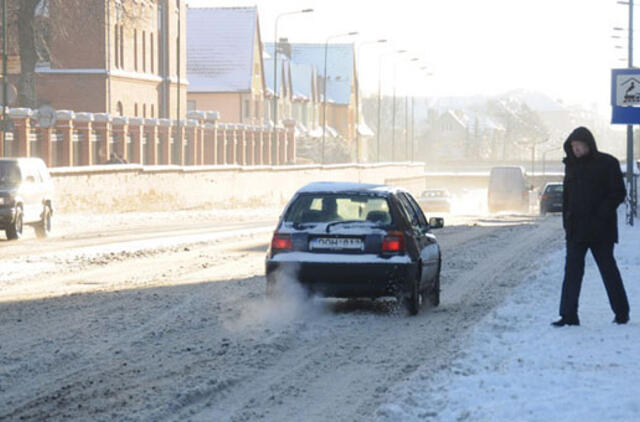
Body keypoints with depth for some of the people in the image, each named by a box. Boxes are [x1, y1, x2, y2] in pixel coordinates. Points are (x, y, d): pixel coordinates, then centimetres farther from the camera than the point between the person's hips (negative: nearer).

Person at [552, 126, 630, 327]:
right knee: (572, 270, -3)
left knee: (608, 269, 4)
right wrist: (567, 221, 7)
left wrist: (601, 214, -16)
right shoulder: (572, 165, 10)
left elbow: (619, 193, -7)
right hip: (576, 229, 5)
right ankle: (568, 315, -5)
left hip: (600, 228, -5)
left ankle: (621, 312, 16)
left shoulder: (607, 164, -6)